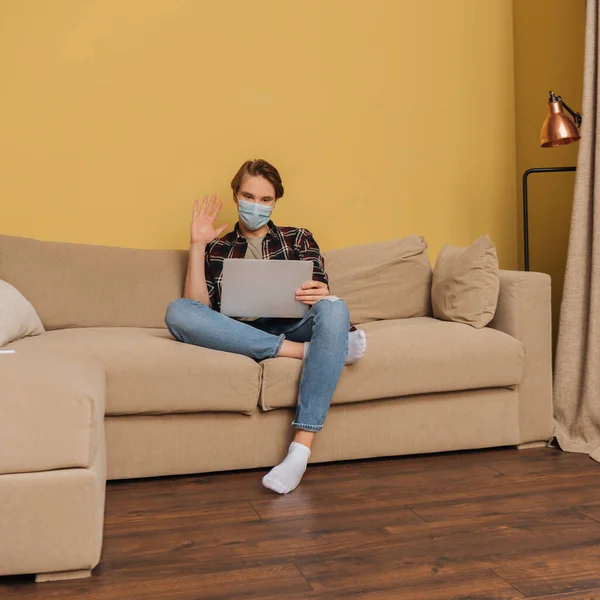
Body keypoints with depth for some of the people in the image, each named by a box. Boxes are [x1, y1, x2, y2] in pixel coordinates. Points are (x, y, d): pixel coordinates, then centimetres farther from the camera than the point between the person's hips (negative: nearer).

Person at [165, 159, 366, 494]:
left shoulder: (298, 239, 22)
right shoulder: (216, 249, 21)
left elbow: (321, 298, 9)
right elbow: (198, 310, 5)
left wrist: (321, 294, -16)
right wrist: (197, 245, 5)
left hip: (292, 329, 0)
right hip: (237, 338, 0)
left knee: (335, 309, -34)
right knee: (177, 312, -28)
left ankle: (300, 450, -40)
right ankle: (309, 351, -29)